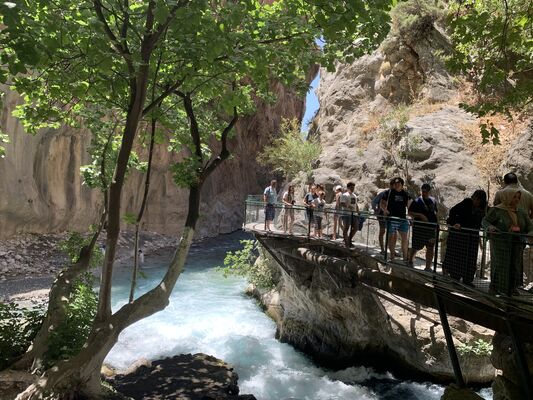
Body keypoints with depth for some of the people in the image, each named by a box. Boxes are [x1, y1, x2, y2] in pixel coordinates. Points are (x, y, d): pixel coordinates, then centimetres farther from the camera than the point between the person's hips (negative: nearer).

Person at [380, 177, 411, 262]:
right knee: (391, 237, 4)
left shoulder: (406, 194, 11)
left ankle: (405, 256, 13)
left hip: (403, 219, 3)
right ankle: (392, 256, 16)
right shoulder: (389, 193, -1)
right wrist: (385, 209, -15)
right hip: (391, 218, -3)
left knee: (404, 237, 3)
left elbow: (409, 206, 16)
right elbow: (382, 203, 3)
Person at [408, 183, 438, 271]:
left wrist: (437, 221, 12)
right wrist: (420, 215, -17)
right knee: (416, 246, 1)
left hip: (431, 227, 5)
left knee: (430, 248, 5)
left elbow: (435, 213, 23)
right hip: (419, 227, -5)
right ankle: (410, 261, 26)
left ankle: (428, 267, 14)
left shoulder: (433, 201, 12)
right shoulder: (417, 201, -3)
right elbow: (410, 212, -5)